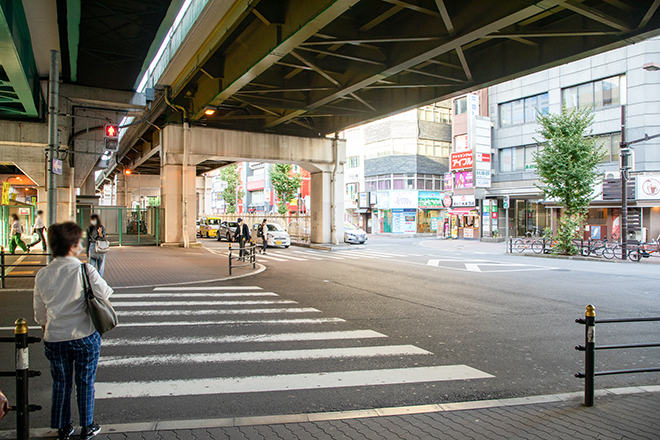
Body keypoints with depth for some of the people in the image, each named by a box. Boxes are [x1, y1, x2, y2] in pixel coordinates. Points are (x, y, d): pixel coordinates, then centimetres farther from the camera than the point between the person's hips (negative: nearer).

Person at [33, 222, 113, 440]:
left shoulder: (42, 275, -5)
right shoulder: (86, 271, -18)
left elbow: (39, 311, 5)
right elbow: (104, 294, -7)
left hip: (55, 338, 3)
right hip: (85, 336, -3)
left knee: (61, 384, 18)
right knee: (85, 382, 14)